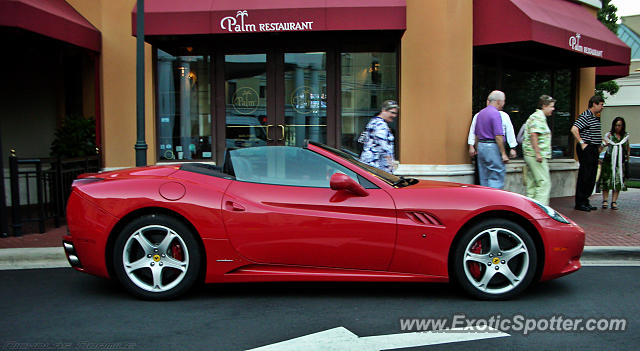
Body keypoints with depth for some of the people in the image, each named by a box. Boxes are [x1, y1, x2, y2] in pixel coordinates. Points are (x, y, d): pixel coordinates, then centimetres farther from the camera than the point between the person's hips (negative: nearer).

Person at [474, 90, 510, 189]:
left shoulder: (480, 113, 14)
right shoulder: (495, 114, -12)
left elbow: (476, 135, 18)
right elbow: (498, 136, -18)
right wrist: (503, 154, -15)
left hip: (481, 145, 9)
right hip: (493, 147, -9)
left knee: (484, 179, 12)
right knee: (497, 179, -5)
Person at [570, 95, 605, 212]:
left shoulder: (596, 118, 18)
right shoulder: (585, 116, -11)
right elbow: (574, 129, -23)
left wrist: (599, 146, 18)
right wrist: (582, 143, -22)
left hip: (594, 150, 9)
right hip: (586, 149, -9)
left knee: (592, 177, 10)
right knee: (585, 176, -7)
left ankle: (585, 201, 18)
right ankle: (579, 203, -2)